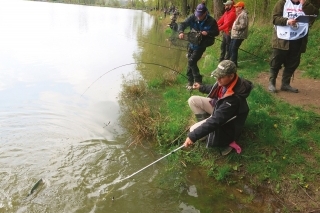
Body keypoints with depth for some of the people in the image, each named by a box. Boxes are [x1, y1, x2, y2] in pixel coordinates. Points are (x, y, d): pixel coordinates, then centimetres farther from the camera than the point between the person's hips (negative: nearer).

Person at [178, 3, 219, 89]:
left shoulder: (211, 21, -16)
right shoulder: (192, 17, -11)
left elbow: (216, 32, -6)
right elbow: (182, 24, -12)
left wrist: (208, 33, -25)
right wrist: (181, 32, -34)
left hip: (201, 45, -5)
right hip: (192, 43, 5)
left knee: (192, 61, -16)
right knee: (190, 62, 11)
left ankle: (198, 81, -1)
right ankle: (190, 81, 26)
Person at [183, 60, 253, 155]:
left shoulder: (234, 98, -41)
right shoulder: (225, 81, -18)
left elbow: (215, 121, -40)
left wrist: (193, 136, -41)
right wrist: (201, 87, 17)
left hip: (226, 120, -8)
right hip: (218, 105, 8)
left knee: (194, 130, -16)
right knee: (192, 100, -4)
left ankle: (227, 139, -4)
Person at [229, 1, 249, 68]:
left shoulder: (243, 15, -15)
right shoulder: (240, 14, 18)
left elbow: (243, 25, -24)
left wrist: (234, 27, -15)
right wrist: (233, 28, 10)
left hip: (239, 36, -11)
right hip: (235, 35, 11)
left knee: (234, 49, -9)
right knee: (231, 49, 13)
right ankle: (232, 62, 22)